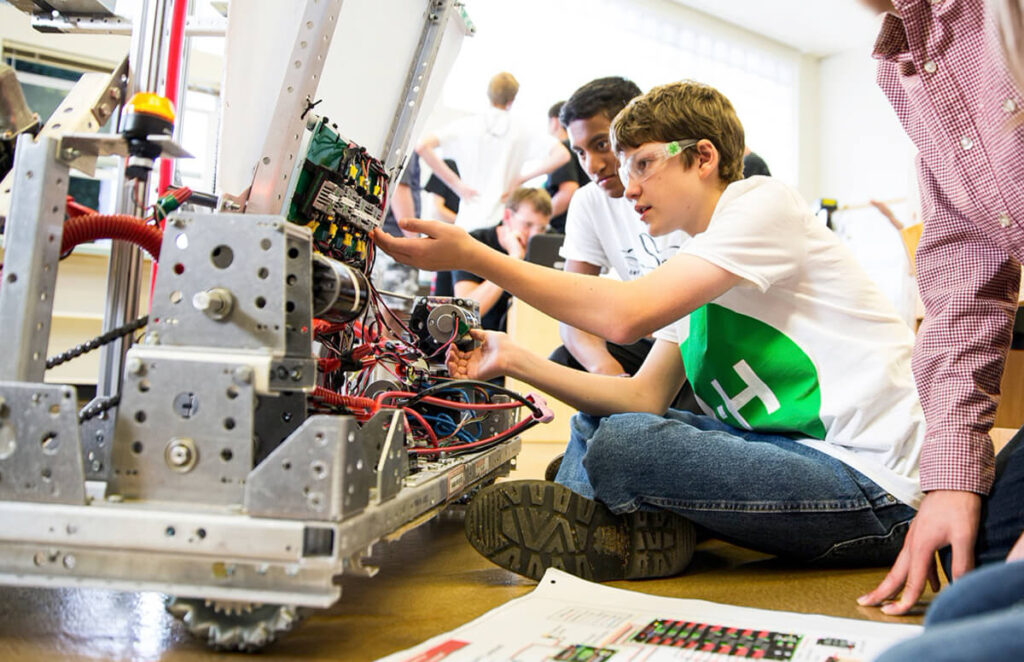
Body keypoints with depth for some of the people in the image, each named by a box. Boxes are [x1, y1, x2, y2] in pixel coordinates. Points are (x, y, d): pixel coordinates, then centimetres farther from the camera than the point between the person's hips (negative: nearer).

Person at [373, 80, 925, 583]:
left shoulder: (764, 202, -11)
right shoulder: (697, 266, 16)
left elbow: (626, 315, -24)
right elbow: (646, 396, 7)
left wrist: (473, 255, -20)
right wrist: (515, 361, 0)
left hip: (872, 482, -9)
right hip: (801, 451, 9)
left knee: (620, 445, -26)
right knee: (594, 421, 12)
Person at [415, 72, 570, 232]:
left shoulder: (466, 126, 2)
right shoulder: (522, 131, 3)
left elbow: (422, 147, -6)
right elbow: (561, 155, -2)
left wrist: (456, 183, -2)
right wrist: (521, 178, 1)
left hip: (469, 222, 0)